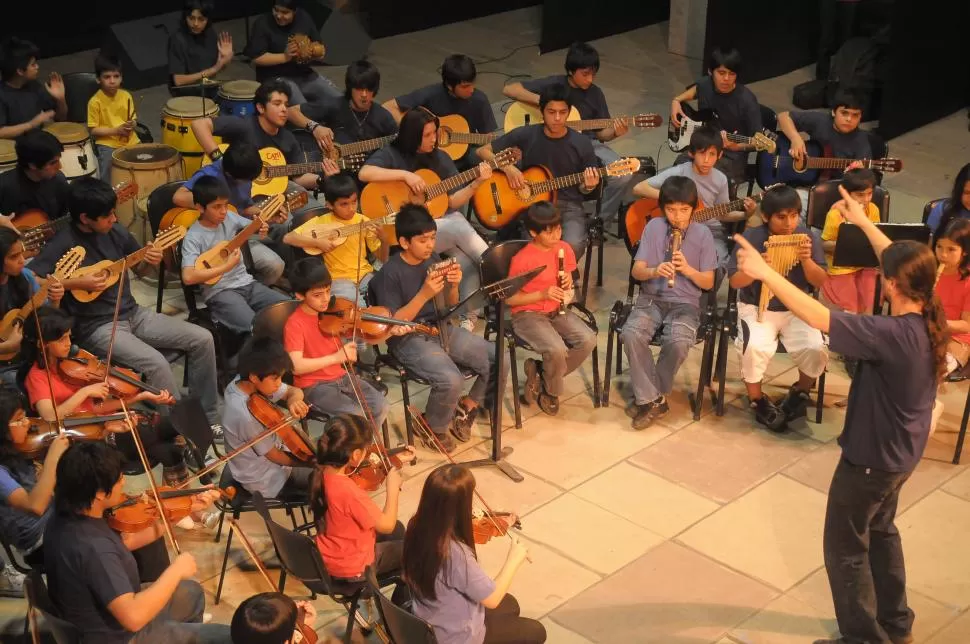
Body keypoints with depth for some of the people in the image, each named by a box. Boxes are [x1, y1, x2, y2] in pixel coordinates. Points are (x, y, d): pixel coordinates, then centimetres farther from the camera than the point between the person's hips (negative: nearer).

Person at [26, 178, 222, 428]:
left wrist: (150, 259, -4)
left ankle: (208, 418, 6)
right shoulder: (64, 243, -15)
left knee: (202, 339, -4)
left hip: (132, 313, 7)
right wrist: (76, 282, -24)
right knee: (156, 363, -31)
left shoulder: (115, 230, 4)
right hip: (97, 326, -7)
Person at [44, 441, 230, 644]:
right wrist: (176, 570, -27)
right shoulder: (93, 547, -36)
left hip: (101, 621, 9)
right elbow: (134, 616, -40)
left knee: (192, 592, 29)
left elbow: (126, 541, 6)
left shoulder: (66, 518, -7)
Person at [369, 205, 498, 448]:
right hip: (408, 339, -7)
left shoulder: (434, 260, 3)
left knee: (497, 360, -6)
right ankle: (434, 427, -2)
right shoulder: (390, 273, -15)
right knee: (451, 380, -31)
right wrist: (424, 294, -26)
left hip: (441, 328, 7)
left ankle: (468, 405, 16)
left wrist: (453, 285, -10)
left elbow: (450, 306, 12)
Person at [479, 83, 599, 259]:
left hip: (568, 206, 1)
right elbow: (483, 151, 4)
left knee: (574, 245, -30)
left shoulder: (582, 144, -1)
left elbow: (582, 188, 10)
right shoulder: (526, 135, -2)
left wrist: (588, 186, -14)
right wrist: (507, 168, -12)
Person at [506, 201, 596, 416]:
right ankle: (550, 390, 1)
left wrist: (568, 283, -8)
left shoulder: (564, 249, 1)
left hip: (557, 311, 6)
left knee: (588, 340, -19)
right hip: (527, 315, -6)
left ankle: (540, 373, 0)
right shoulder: (522, 259, -17)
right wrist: (542, 295, -22)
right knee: (557, 349, -31)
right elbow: (510, 298, -12)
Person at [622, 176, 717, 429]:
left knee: (678, 342, -33)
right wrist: (654, 271, -20)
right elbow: (636, 271, 2)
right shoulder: (654, 227, 3)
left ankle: (647, 396, -11)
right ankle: (654, 399, -16)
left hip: (686, 302, -1)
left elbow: (708, 283, 1)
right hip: (651, 298, 1)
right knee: (631, 334, -30)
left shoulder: (703, 234, 1)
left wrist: (687, 269, -18)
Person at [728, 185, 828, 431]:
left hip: (797, 310, 2)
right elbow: (735, 281, -10)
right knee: (755, 348, -32)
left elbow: (821, 282, -4)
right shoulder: (751, 238, -10)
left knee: (816, 350, -24)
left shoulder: (808, 237, -4)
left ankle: (801, 391, 11)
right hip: (757, 308, -2)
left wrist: (806, 260, -22)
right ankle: (757, 400, -3)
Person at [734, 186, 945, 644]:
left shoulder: (893, 334, -35)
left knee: (845, 547, 11)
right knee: (880, 531, 28)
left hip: (872, 456, -9)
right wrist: (862, 221, 14)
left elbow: (819, 317, -40)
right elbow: (904, 262, 6)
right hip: (901, 452, 9)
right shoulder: (930, 318, -11)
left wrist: (764, 272, -38)